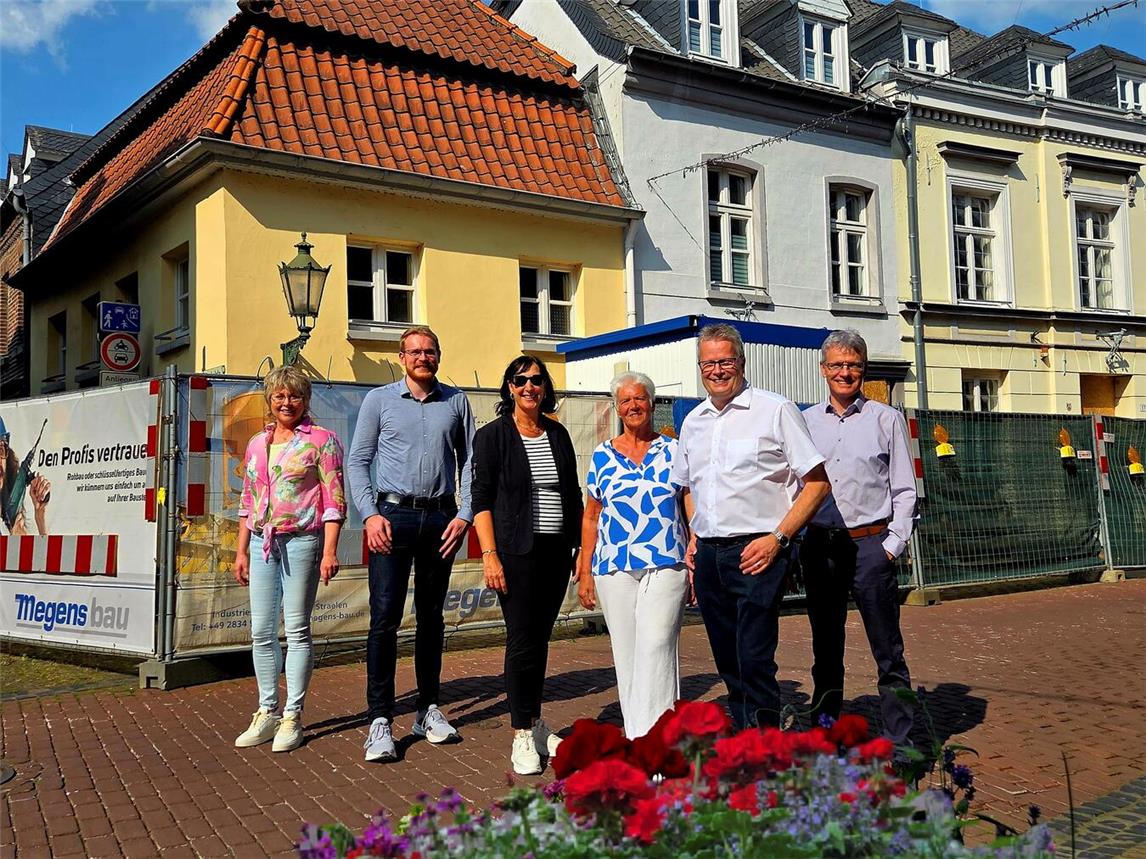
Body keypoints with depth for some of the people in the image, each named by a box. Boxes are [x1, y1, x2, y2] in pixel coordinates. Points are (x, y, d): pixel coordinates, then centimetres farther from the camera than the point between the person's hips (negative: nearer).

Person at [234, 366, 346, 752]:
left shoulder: (321, 440, -1)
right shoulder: (257, 444, 16)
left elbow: (334, 499, -6)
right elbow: (247, 501, 20)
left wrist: (330, 550, -13)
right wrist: (241, 551, 16)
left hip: (302, 540, -5)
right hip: (263, 542, 6)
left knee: (297, 629, -2)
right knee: (261, 631, 6)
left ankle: (292, 716, 7)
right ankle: (267, 712, 17)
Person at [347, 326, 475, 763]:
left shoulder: (456, 402, 10)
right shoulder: (379, 400, 5)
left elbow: (469, 461, 10)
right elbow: (357, 461, 4)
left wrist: (464, 515, -1)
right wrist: (370, 514, -8)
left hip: (441, 518, 2)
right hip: (393, 515, -2)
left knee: (431, 616, 11)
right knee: (385, 617, -8)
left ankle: (429, 710, 21)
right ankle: (380, 720, -3)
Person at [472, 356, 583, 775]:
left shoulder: (558, 435, 12)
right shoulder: (492, 436, -2)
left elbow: (573, 496, 16)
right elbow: (481, 500, -6)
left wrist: (581, 547, 11)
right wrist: (489, 554, -14)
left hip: (556, 551, 5)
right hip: (517, 552, -4)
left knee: (541, 638, 11)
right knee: (522, 641, -4)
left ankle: (535, 722, 24)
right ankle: (522, 735, 5)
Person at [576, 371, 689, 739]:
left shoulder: (672, 451, 6)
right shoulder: (603, 455, 9)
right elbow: (591, 516, 12)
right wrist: (584, 572, 8)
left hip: (666, 566, -2)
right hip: (614, 569, 2)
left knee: (656, 647, -11)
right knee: (625, 653, 6)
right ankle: (635, 735, 18)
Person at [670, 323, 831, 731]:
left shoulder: (776, 410, -4)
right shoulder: (693, 422, 14)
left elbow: (817, 482, -6)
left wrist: (778, 537, -13)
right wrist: (694, 537, 13)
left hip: (756, 551, -6)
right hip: (707, 554, 6)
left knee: (755, 658, -11)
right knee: (727, 661, 12)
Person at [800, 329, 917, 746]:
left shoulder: (885, 419, 5)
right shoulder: (805, 422, 11)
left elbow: (904, 489, 4)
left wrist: (892, 544, -4)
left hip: (870, 542, -3)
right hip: (818, 544, 3)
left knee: (888, 651, -1)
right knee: (825, 650, 11)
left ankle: (900, 743, 7)